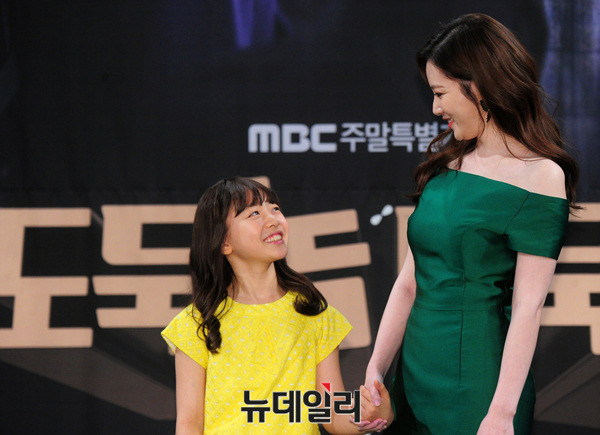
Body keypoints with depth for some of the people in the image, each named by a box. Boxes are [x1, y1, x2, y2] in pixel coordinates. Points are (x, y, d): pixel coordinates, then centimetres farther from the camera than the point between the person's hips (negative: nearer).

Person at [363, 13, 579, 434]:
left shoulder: (541, 176, -9)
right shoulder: (445, 164, 11)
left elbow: (528, 307, -14)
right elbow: (409, 281, 9)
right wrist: (376, 368, 1)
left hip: (475, 380, -6)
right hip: (415, 370, 6)